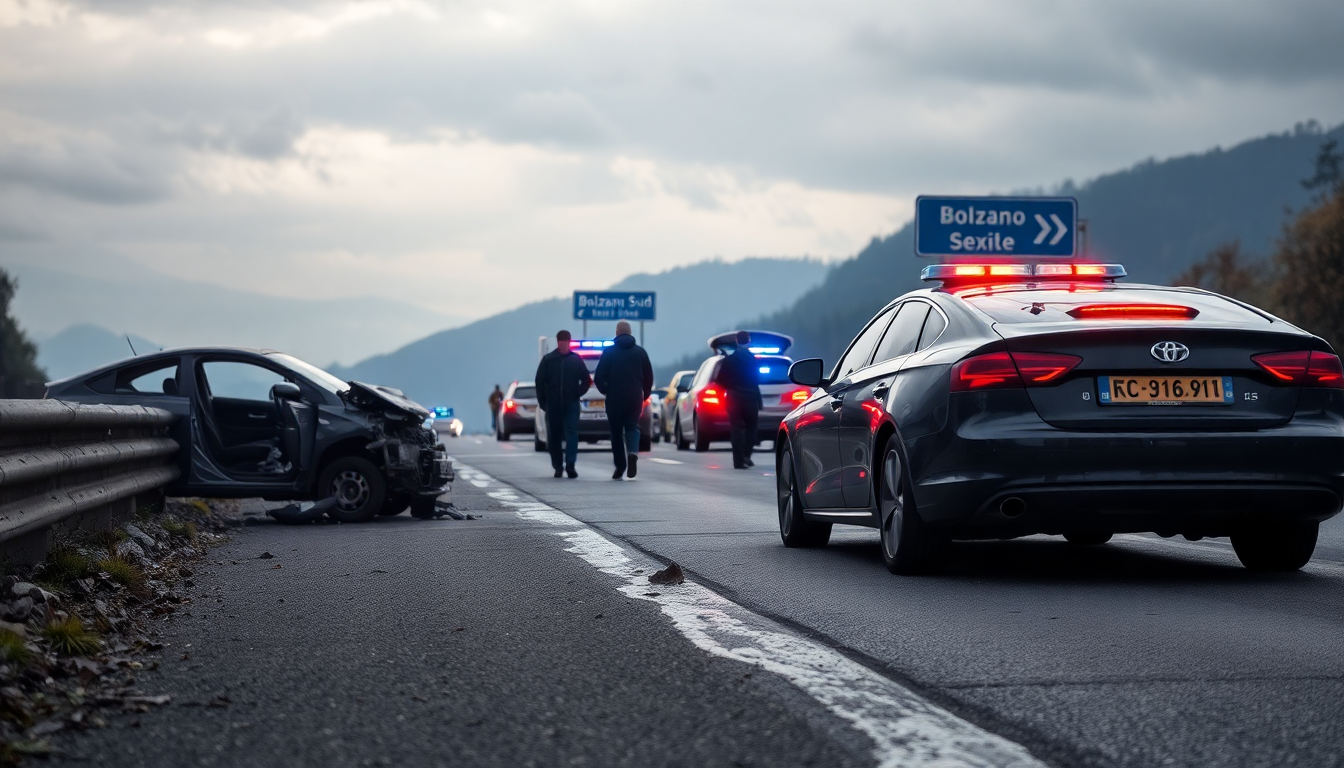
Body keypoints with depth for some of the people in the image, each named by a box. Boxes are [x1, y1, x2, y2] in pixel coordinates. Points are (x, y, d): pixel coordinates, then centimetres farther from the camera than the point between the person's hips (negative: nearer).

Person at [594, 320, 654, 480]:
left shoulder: (609, 352, -2)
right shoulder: (640, 352, 5)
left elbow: (598, 377, -5)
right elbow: (649, 377, 6)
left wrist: (606, 391, 11)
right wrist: (644, 394, 17)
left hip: (614, 399, -1)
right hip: (635, 398, 1)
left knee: (616, 432, 8)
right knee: (632, 427, 5)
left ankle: (620, 466, 5)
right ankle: (633, 453, -25)